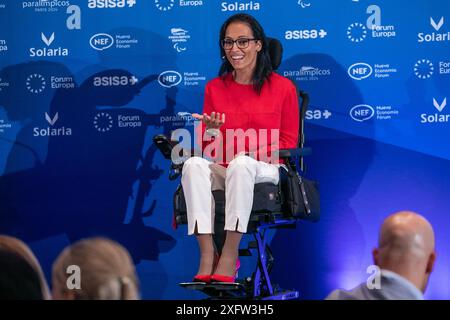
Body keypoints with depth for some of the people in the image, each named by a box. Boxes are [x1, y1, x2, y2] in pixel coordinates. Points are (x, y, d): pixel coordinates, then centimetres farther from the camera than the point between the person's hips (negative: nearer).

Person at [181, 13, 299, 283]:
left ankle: (230, 254, -36)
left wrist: (254, 154, -10)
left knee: (241, 162, -37)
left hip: (264, 171, -3)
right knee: (194, 163, -31)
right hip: (221, 170, 3)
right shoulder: (214, 88, 13)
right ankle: (207, 255, -39)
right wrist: (212, 131, -10)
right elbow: (208, 147, 13)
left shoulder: (283, 87, 5)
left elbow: (289, 144, 5)